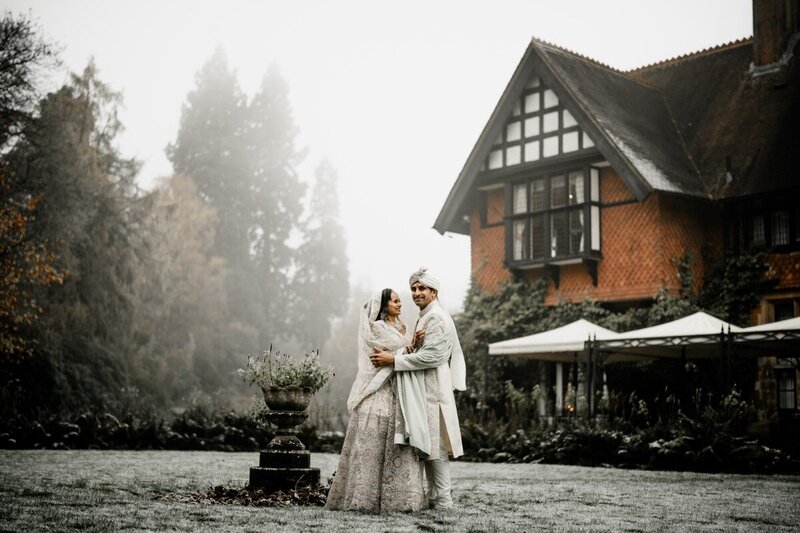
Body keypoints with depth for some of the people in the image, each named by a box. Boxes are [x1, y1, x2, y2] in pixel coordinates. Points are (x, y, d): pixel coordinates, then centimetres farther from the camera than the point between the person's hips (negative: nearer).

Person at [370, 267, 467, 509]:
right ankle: (434, 496, 18)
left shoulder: (437, 317, -12)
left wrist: (394, 359, -21)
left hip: (434, 389, -10)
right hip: (423, 389, 10)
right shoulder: (425, 317, 19)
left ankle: (443, 499, 0)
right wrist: (410, 349, 4)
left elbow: (431, 356, -21)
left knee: (435, 445, -6)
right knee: (427, 444, 12)